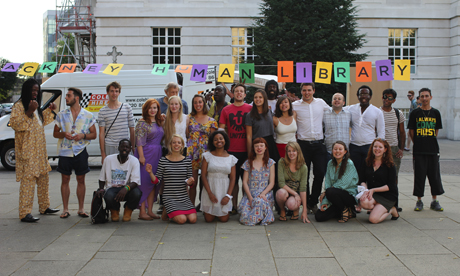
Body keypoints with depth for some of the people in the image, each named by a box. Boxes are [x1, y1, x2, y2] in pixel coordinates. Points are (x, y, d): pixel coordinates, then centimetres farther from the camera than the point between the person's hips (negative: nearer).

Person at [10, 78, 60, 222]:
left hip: (39, 148, 9)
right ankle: (25, 213, -13)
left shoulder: (35, 106, 18)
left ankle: (44, 207, 27)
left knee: (43, 178, 15)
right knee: (28, 179, -13)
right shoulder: (18, 106, -10)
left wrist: (50, 110, 17)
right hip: (27, 150, -9)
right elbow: (14, 123, -21)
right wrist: (29, 111, -27)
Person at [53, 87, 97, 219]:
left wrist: (83, 136, -14)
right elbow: (55, 133, 11)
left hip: (80, 152, -1)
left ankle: (81, 209, 14)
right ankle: (65, 210, 12)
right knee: (65, 180, 4)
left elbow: (94, 134, 5)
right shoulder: (61, 115, 7)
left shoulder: (88, 116, 3)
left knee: (81, 180, 4)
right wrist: (64, 134, -11)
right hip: (65, 152, 1)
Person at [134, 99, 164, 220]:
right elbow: (139, 141, -13)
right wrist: (141, 156, -19)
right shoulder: (142, 123, -6)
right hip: (146, 154, -7)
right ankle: (142, 212, -2)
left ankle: (149, 210, 15)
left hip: (157, 154, 7)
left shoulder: (159, 122, 15)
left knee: (154, 183, 8)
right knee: (144, 182, -6)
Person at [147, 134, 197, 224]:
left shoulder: (187, 161, 6)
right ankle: (166, 212, 12)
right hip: (169, 197, -3)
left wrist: (189, 182, -12)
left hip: (184, 197, 4)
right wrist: (150, 173, -17)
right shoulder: (163, 161, -1)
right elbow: (157, 180, 1)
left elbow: (189, 180, 11)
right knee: (182, 220, -21)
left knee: (193, 219, -15)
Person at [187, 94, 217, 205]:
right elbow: (186, 135, 11)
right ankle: (191, 206, 10)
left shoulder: (211, 121, 7)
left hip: (205, 151, 0)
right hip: (191, 151, 0)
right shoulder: (189, 118, 8)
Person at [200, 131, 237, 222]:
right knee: (209, 219, -3)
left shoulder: (231, 158, 4)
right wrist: (210, 193, -11)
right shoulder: (207, 156, -1)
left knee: (224, 219, -4)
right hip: (210, 188, -1)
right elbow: (203, 175, -3)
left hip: (224, 190, 1)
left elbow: (232, 178, 3)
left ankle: (221, 212, 30)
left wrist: (228, 195, -8)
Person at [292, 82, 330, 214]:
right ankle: (306, 202, 16)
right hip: (303, 144, -2)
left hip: (319, 144, 2)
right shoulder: (295, 105, 1)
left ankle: (313, 202, 14)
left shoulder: (321, 103, 8)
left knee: (320, 173, -1)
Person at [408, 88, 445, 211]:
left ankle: (435, 201, 17)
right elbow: (411, 131, 5)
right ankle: (419, 201, 13)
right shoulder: (415, 113, 0)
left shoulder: (435, 113, 5)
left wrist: (430, 142, 5)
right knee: (419, 175, 2)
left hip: (433, 150, 2)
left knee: (434, 175, 6)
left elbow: (436, 131, 11)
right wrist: (419, 143, 6)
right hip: (418, 150, -2)